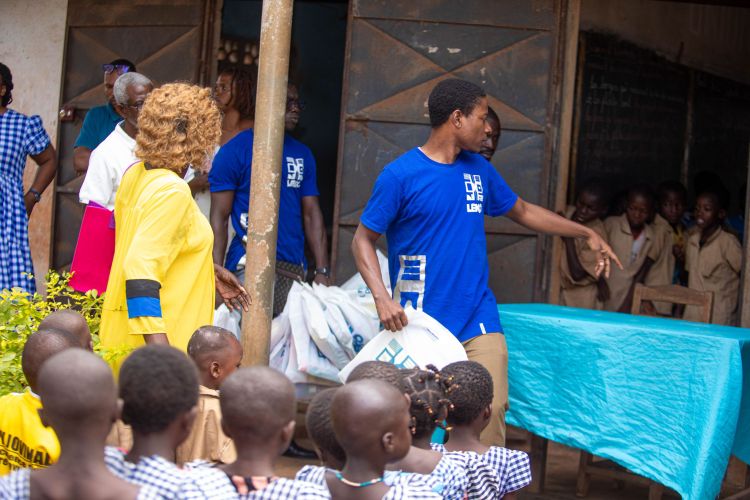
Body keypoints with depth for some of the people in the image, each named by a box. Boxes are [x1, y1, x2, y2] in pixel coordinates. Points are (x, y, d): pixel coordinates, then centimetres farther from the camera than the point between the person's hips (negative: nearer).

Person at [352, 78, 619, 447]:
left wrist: (587, 234, 26)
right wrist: (382, 297, -17)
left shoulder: (478, 169, 11)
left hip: (477, 320, 5)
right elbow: (363, 240, -3)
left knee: (490, 411, -8)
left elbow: (522, 211, 26)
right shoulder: (400, 175, -6)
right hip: (419, 322, -4)